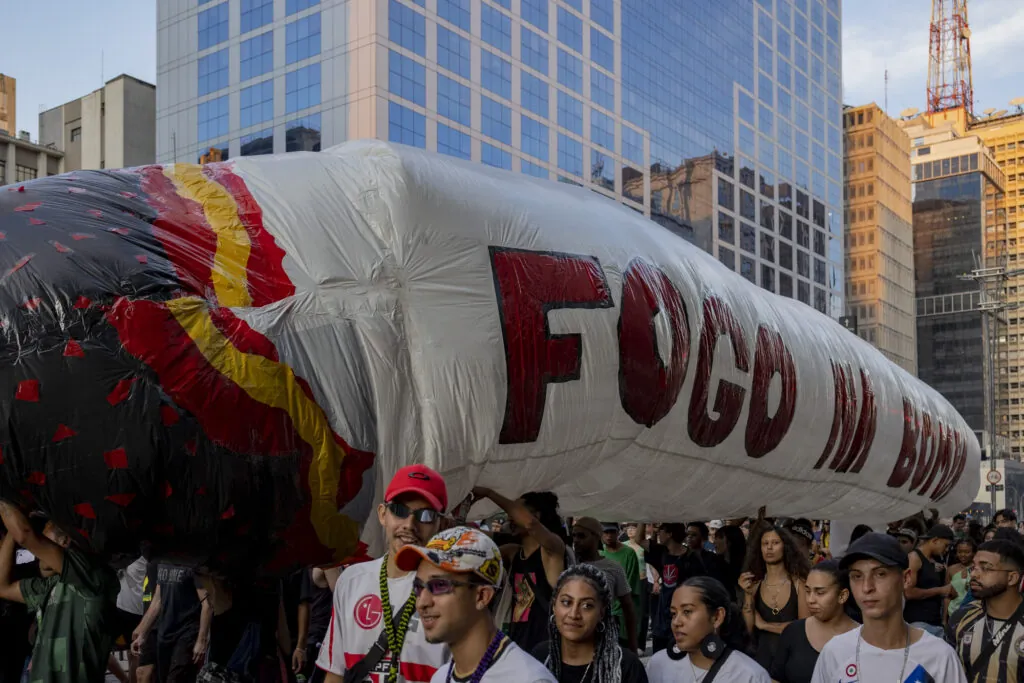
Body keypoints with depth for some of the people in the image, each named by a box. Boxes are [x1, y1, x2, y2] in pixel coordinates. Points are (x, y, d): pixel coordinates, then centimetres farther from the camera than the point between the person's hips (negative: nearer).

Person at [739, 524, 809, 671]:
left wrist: (764, 625, -8)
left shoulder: (799, 582, -9)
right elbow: (748, 630, -4)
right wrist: (748, 595, -15)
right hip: (763, 656, 2)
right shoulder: (754, 585, -2)